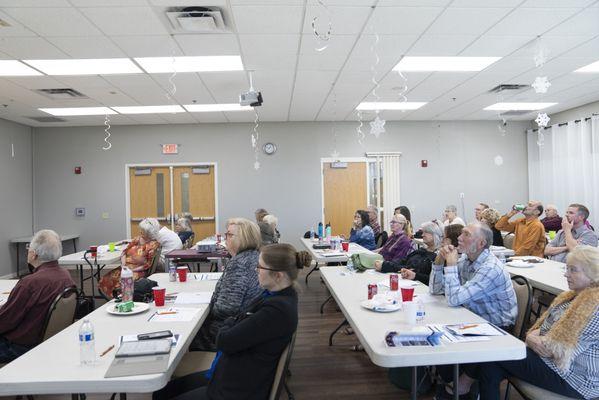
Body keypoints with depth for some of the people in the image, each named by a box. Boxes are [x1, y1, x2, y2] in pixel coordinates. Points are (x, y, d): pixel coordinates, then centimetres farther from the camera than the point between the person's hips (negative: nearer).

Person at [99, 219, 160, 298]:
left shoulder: (153, 244, -8)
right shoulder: (137, 239, 11)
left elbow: (147, 264, -11)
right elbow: (125, 251, 12)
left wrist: (132, 270, -14)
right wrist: (123, 264, -5)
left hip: (138, 271, -7)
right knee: (106, 280, -10)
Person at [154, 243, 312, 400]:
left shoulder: (277, 309, -29)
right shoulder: (275, 294, 1)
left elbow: (224, 341, -22)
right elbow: (239, 325, 11)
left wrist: (230, 323, -2)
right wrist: (233, 324, -10)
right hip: (232, 372, 9)